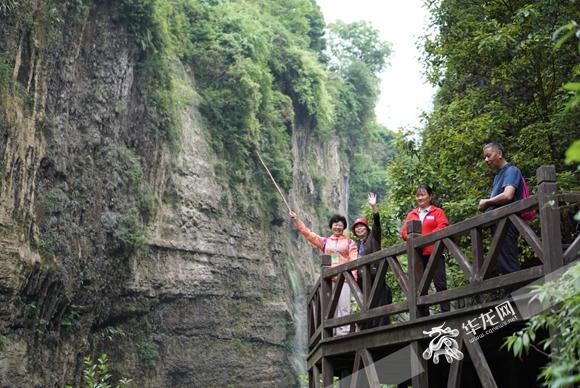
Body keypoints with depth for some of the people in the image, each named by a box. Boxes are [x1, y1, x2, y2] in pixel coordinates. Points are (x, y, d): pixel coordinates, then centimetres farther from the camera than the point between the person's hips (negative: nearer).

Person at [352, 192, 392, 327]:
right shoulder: (356, 245, 22)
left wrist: (373, 206, -20)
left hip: (375, 275, -5)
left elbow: (377, 223, -8)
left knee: (379, 302, -12)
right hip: (361, 279, 5)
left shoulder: (373, 237, 7)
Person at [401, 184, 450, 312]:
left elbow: (443, 227, -8)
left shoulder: (437, 211, 6)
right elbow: (404, 232, 11)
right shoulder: (411, 214, 19)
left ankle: (446, 311, -5)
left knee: (440, 283, -7)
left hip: (434, 253, -4)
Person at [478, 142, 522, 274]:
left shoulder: (511, 171, -6)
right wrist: (485, 205, 5)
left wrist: (486, 202, -8)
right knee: (502, 263, 11)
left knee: (508, 265, -11)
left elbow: (507, 196, -22)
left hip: (506, 222, -10)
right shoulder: (498, 175, 22)